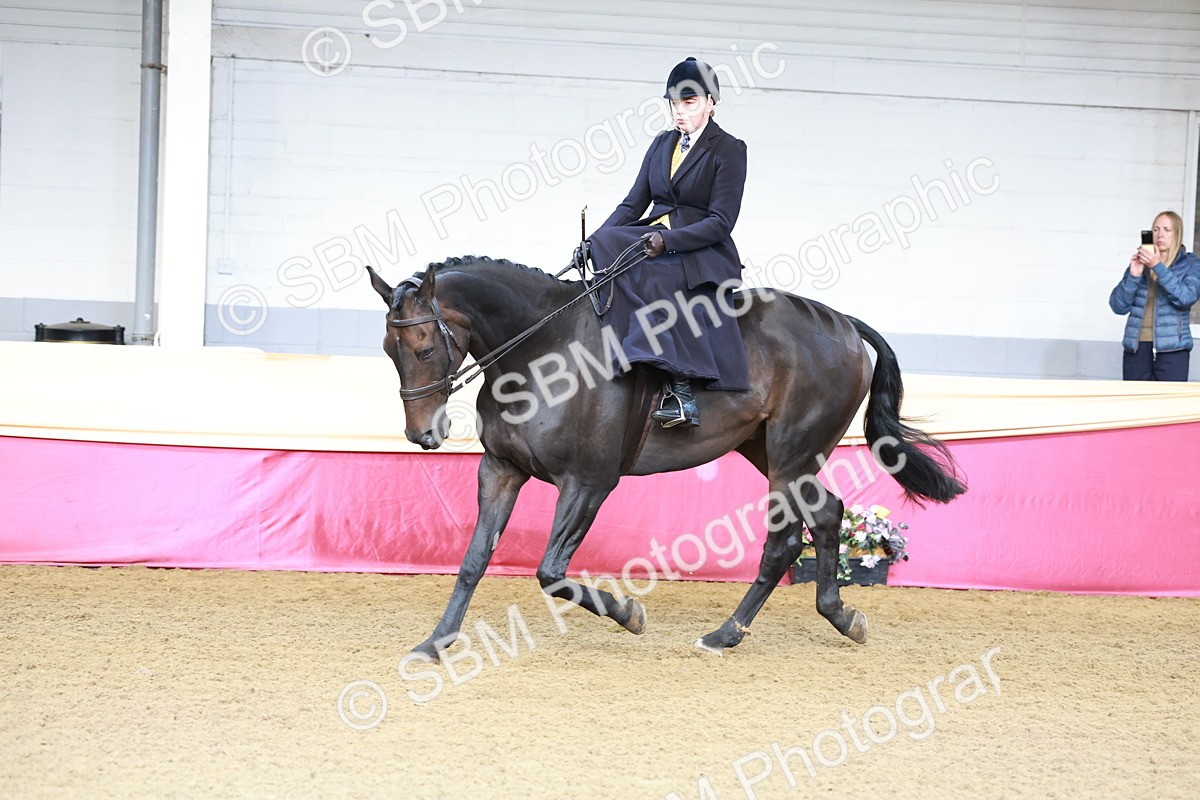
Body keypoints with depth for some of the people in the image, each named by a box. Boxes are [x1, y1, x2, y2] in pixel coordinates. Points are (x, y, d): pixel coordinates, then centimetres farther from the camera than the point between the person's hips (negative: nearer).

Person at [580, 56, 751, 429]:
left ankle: (679, 390, -44)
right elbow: (633, 204, 13)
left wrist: (667, 240, -25)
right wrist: (596, 239, -5)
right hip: (652, 238, 6)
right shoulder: (662, 144, 16)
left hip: (702, 254, -6)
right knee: (606, 247, -25)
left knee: (654, 278, -37)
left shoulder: (729, 150, -3)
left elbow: (720, 222, -11)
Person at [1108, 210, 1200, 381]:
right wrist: (1133, 276, -9)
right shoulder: (1139, 263, 14)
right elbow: (1118, 306, 6)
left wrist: (1158, 266, -18)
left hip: (1171, 349, -3)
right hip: (1137, 348, 3)